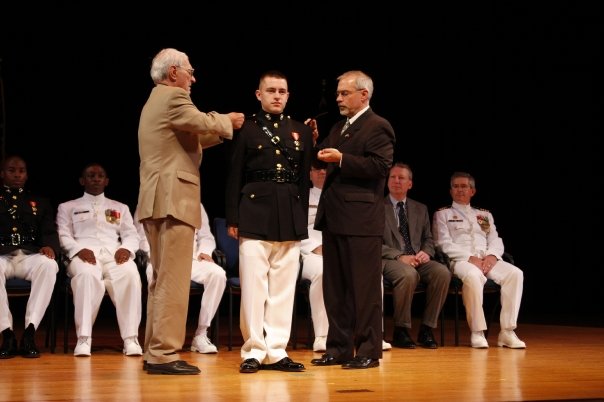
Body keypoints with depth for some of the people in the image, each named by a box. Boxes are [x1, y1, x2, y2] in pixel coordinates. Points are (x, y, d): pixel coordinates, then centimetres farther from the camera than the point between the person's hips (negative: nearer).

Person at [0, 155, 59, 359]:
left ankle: (30, 332, -35)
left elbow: (50, 232, 12)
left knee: (48, 265, -36)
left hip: (31, 257, 1)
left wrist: (50, 246, -13)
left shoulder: (40, 203, 25)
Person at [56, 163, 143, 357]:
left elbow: (132, 235, 17)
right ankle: (84, 339, -41)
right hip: (83, 253, -1)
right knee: (87, 275, -40)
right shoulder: (67, 207, 23)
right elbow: (64, 236, 9)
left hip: (114, 253, 2)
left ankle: (131, 338, -39)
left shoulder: (121, 208, 29)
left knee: (130, 274, -36)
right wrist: (79, 249, -13)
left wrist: (126, 248, -8)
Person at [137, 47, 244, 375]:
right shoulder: (173, 97, -8)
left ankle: (153, 352, 18)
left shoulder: (155, 101, 23)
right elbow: (203, 123, -20)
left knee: (162, 279, 14)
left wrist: (222, 127, 18)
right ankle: (164, 354, -10)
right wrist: (227, 121, 0)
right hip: (173, 199, -11)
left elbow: (190, 137, 25)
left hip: (154, 201, 11)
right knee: (173, 280, -9)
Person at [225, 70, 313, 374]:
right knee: (253, 288, -3)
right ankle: (253, 352, 4)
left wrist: (303, 220, 8)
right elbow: (235, 177, 2)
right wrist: (233, 219, -3)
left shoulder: (302, 131, 13)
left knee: (283, 289, 4)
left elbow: (305, 178, 12)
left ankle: (276, 352, 11)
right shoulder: (246, 129, 3)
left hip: (290, 218, 3)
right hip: (255, 213, -3)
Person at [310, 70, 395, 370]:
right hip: (334, 219, 9)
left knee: (363, 288, -3)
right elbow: (323, 160, 21)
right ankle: (339, 348, 19)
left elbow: (380, 166, -17)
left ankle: (368, 351, 4)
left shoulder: (377, 127, -6)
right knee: (334, 288, 12)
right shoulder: (338, 128, 20)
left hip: (360, 221, -9)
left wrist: (341, 159, -22)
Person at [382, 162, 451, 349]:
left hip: (417, 259, 5)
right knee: (408, 274, -38)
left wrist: (426, 252, -4)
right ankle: (401, 330, -20)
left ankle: (426, 329, -17)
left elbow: (428, 239, 21)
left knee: (443, 272, -27)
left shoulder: (420, 209, 21)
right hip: (389, 260, -4)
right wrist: (399, 256, -16)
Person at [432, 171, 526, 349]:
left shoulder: (485, 214, 27)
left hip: (487, 259, 4)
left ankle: (507, 332, -28)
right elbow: (444, 244, 0)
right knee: (473, 276, -40)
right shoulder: (442, 214, 14)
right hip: (460, 260, -4)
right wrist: (470, 258, -13)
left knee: (515, 273, -26)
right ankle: (477, 332, -32)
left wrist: (492, 256, -7)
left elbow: (496, 241, 17)